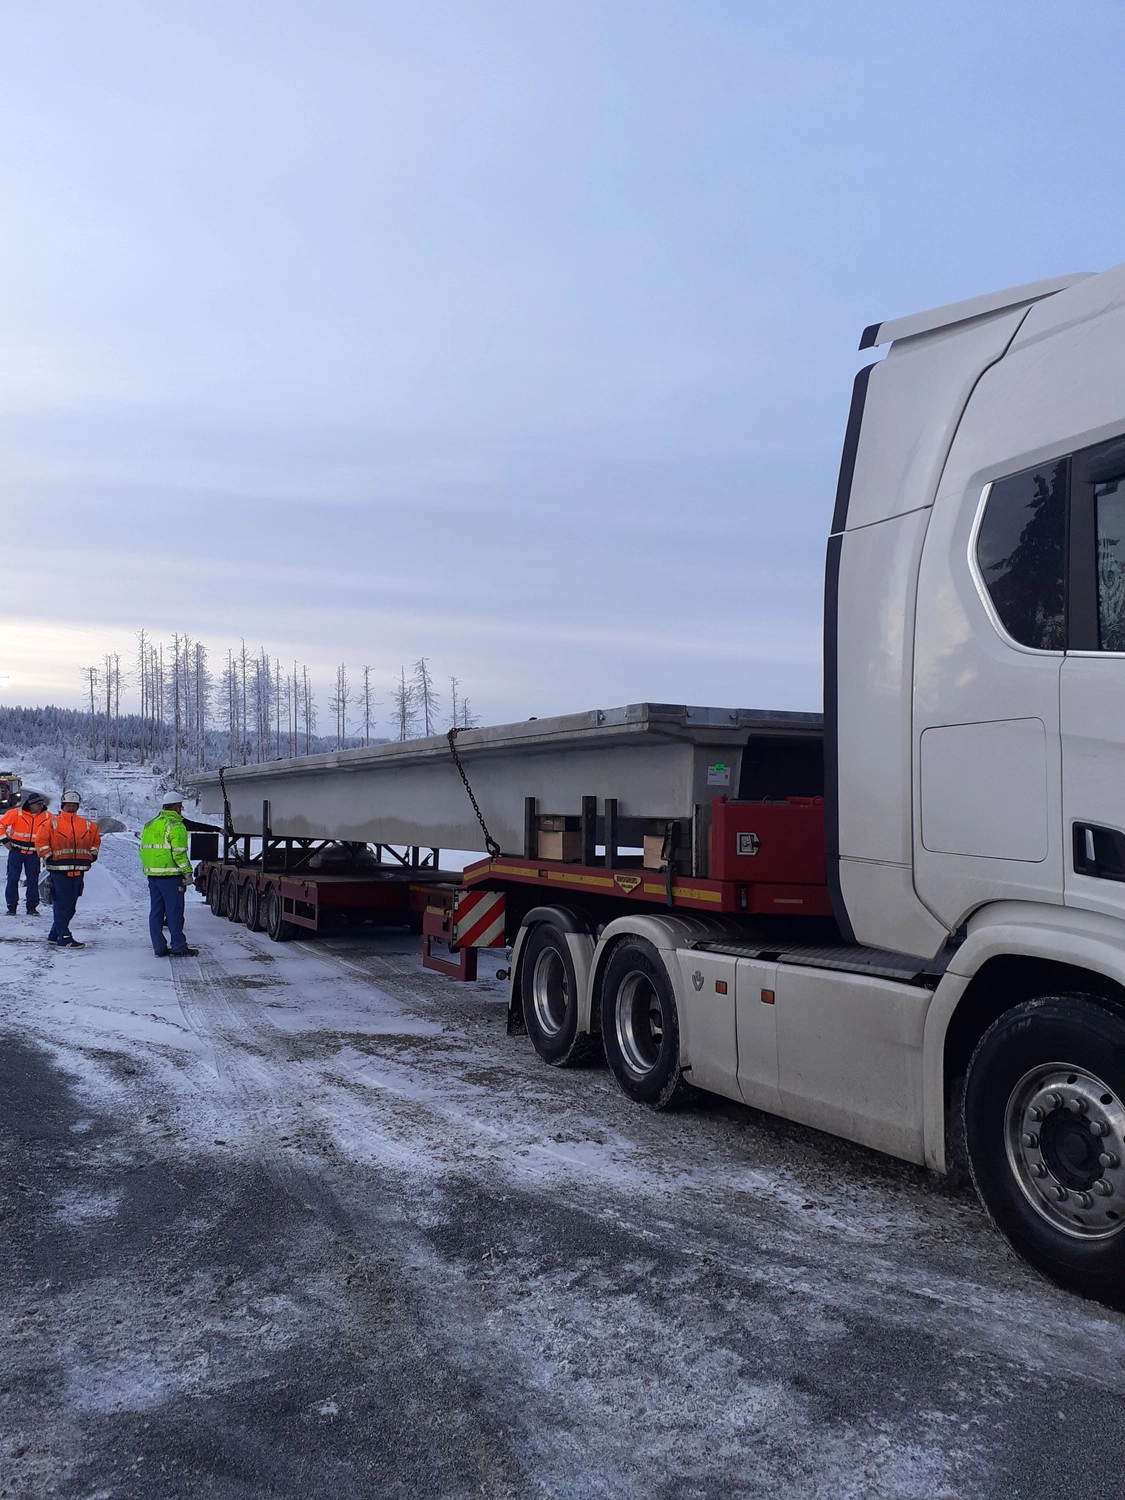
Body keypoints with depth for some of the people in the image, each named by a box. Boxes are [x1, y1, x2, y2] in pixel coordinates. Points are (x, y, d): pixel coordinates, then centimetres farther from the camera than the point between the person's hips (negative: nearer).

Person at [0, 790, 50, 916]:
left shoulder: (47, 817, -3)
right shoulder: (15, 813, -10)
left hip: (33, 853, 2)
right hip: (16, 851, -2)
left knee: (33, 880, 4)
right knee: (13, 878, 0)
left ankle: (32, 907, 11)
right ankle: (12, 906, 7)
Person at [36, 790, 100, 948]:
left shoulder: (87, 825, 11)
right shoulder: (52, 823, -2)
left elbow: (96, 839, 25)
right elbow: (41, 841, -4)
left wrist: (92, 855, 15)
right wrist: (48, 857, -8)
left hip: (78, 871, 5)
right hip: (59, 869, -5)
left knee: (70, 905, 10)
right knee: (62, 904, -7)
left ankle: (54, 935, 22)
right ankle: (64, 938, -6)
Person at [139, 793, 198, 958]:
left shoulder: (149, 825, 16)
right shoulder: (175, 825, -10)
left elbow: (143, 850, 17)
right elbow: (179, 852, -17)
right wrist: (187, 872, -12)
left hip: (152, 874, 8)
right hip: (170, 875, -8)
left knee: (156, 911, 9)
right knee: (175, 911, -2)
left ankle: (159, 948, 12)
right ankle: (178, 948, 2)